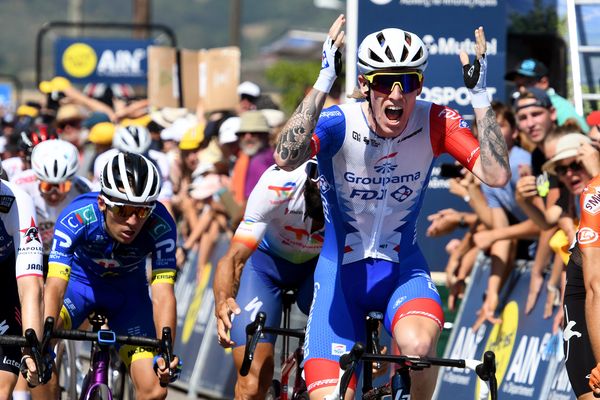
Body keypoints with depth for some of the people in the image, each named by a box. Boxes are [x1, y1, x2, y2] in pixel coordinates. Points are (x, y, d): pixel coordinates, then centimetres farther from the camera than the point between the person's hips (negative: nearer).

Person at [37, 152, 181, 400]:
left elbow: (162, 294, -36)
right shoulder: (76, 218, -36)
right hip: (80, 282, -1)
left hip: (128, 291, 1)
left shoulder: (160, 226, -32)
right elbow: (54, 286, -42)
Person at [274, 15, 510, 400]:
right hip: (342, 271, 0)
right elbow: (286, 158, -39)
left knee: (418, 343, -33)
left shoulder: (436, 123, -13)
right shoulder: (339, 122, -19)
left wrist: (479, 95, -30)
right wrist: (324, 81, -43)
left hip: (402, 268, 1)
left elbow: (497, 175, -26)